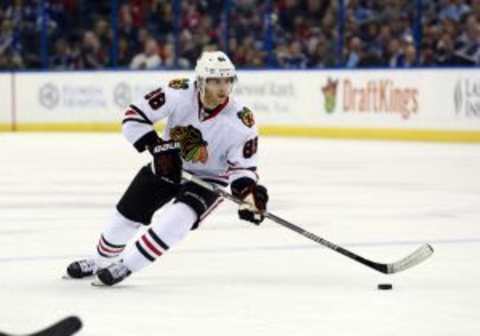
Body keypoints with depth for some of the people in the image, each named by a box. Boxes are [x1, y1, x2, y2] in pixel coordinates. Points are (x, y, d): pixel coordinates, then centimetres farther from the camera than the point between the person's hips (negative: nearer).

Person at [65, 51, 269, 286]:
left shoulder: (241, 122, -26)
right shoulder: (179, 94, -26)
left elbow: (243, 166, -16)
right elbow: (134, 116, -20)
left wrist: (248, 192, -35)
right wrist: (158, 147, -29)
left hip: (208, 179, -2)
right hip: (167, 165, 2)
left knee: (177, 218, -28)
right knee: (126, 216, 9)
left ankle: (124, 267, -12)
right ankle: (100, 261, 39)